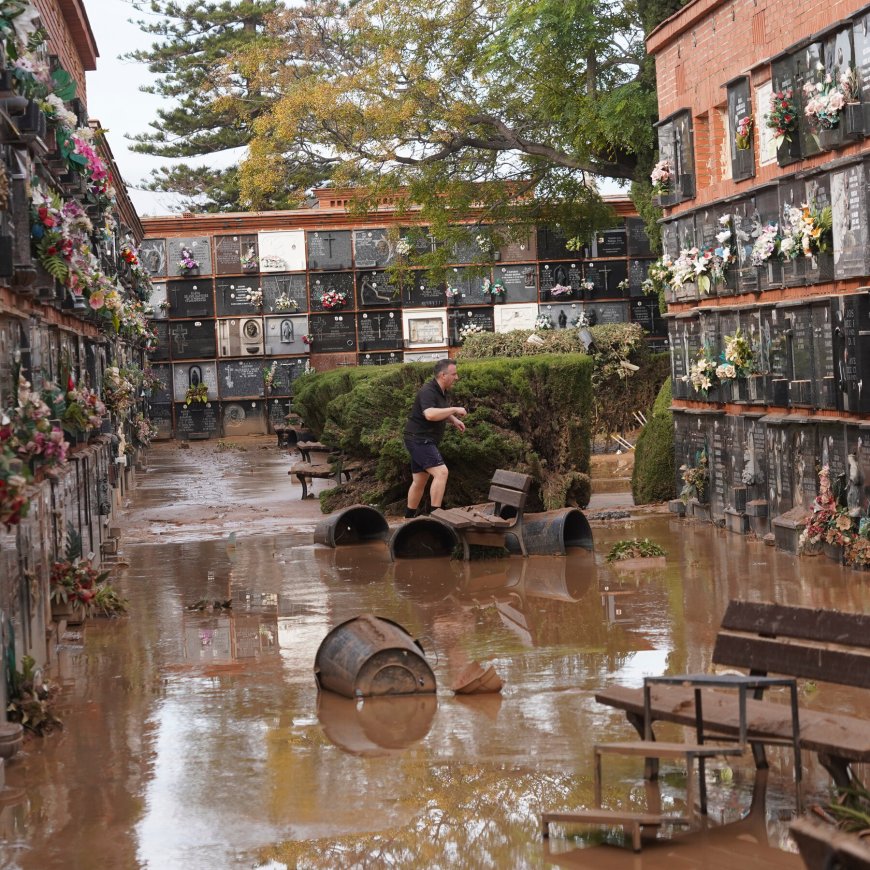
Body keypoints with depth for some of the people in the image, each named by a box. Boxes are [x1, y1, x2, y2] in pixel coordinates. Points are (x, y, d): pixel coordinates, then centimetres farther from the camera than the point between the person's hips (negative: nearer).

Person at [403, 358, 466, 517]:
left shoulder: (442, 391, 13)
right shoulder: (428, 391, -19)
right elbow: (430, 414, -36)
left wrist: (454, 420, 12)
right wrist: (454, 410, -27)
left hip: (424, 441, 10)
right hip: (419, 439, -10)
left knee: (419, 481, 15)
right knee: (441, 472, -21)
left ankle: (409, 517, 24)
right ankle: (435, 514, -21)